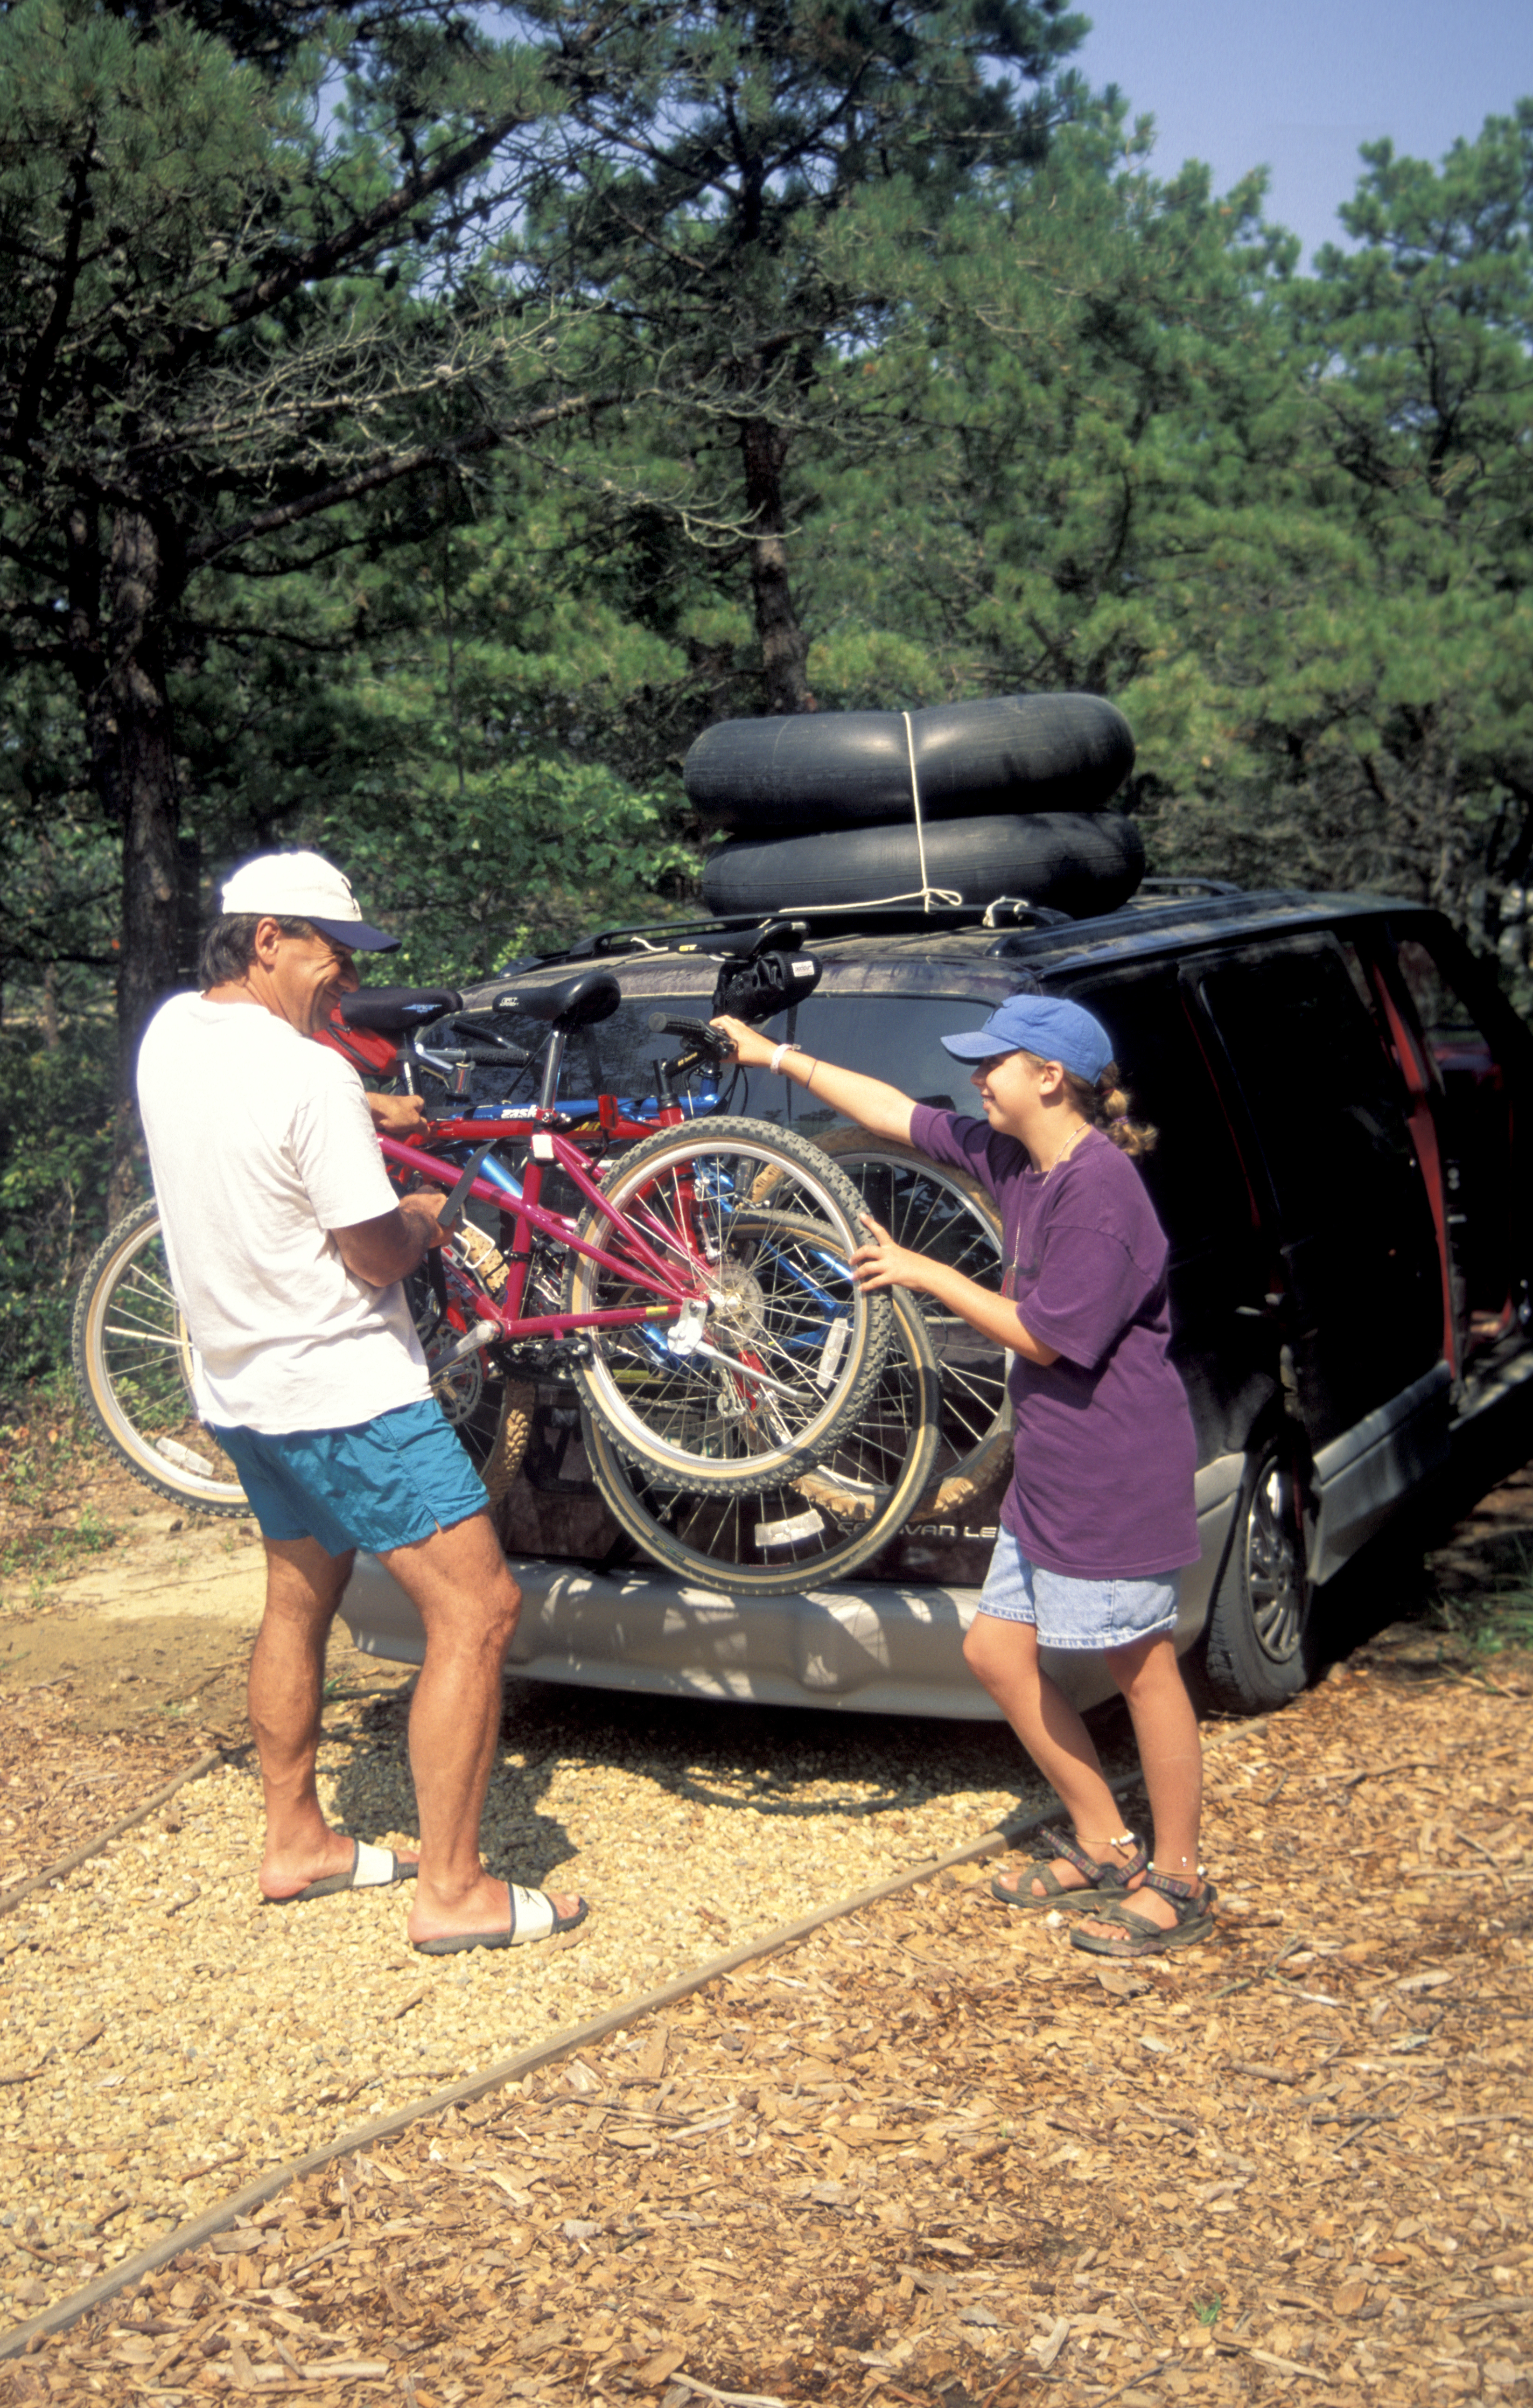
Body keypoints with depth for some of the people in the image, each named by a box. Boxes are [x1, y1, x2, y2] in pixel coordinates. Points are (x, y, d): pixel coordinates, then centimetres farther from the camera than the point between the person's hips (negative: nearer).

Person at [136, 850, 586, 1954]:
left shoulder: (170, 1033, 3)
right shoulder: (312, 1081, -23)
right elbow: (377, 1255, -18)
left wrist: (369, 1111, 19)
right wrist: (427, 1219, 2)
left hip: (240, 1383, 10)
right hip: (345, 1390, -9)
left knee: (299, 1598, 24)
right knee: (478, 1608, -6)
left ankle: (296, 1841, 34)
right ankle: (452, 1891, -3)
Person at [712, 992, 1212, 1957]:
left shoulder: (1101, 1190, -19)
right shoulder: (1013, 1160, 8)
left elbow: (1042, 1335, -19)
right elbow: (896, 1113, 16)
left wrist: (925, 1274, -11)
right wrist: (777, 1055, 19)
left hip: (1118, 1473, -10)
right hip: (1049, 1473, 10)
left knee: (1144, 1669, 1)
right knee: (999, 1649, 13)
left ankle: (1178, 1883, 15)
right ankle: (1103, 1845, 26)